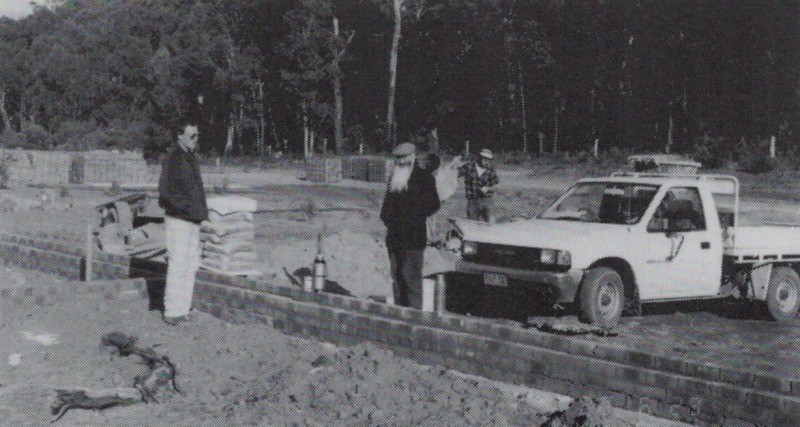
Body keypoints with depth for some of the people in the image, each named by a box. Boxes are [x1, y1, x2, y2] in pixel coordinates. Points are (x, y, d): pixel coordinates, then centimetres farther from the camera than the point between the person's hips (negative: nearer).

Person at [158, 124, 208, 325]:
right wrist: (188, 206, -16)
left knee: (191, 266, 11)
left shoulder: (191, 158, 16)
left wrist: (202, 209, 12)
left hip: (193, 220, 9)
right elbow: (166, 190, -18)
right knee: (178, 266, -7)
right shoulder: (173, 158, -11)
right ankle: (172, 312, -2)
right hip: (178, 218, -9)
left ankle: (183, 309, 18)